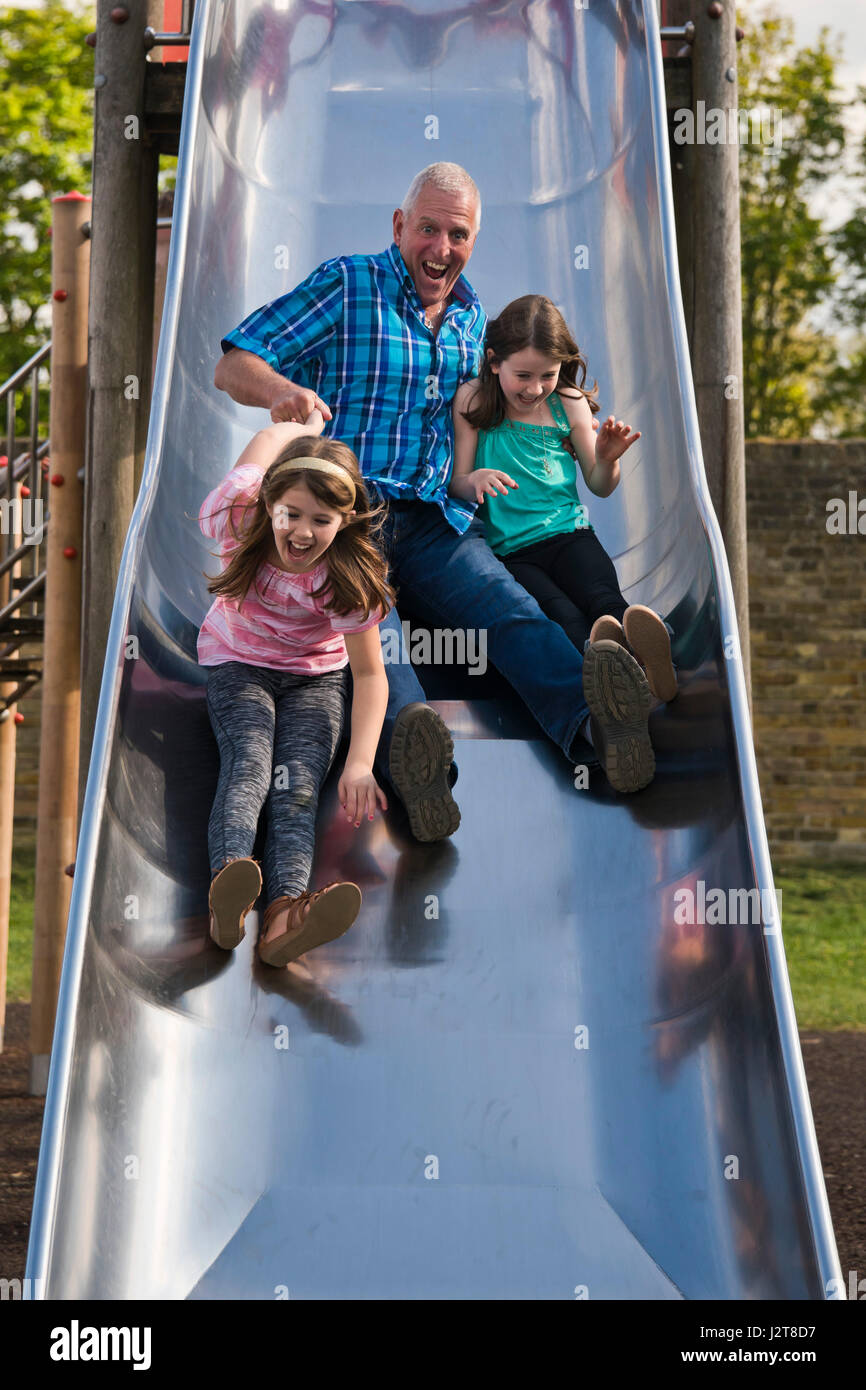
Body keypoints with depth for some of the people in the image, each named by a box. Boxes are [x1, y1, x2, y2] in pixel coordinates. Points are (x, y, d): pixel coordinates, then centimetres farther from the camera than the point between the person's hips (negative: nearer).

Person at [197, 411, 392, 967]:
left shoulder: (349, 578, -23)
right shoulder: (237, 524, -20)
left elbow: (370, 673, -19)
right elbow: (267, 439, -1)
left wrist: (361, 764, -32)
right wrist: (309, 426, 21)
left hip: (316, 676, 0)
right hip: (238, 665, 0)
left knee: (300, 779, -28)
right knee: (250, 761, -31)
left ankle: (286, 911, -55)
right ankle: (229, 889, -59)